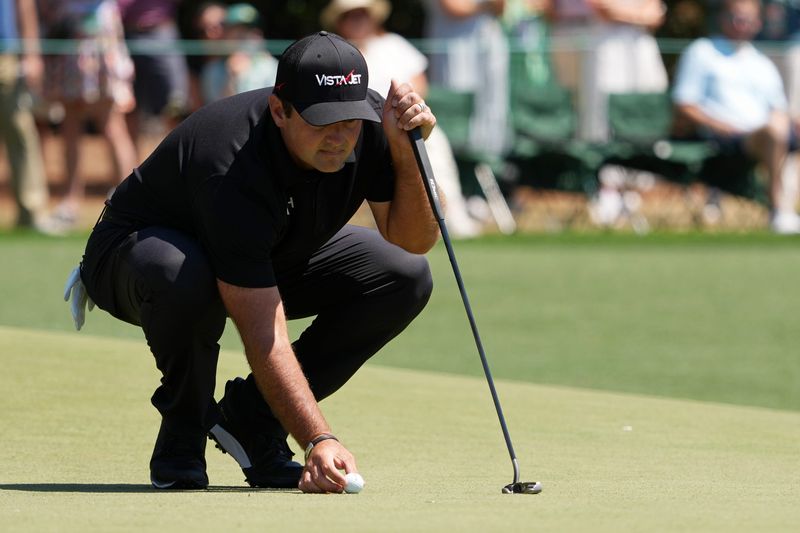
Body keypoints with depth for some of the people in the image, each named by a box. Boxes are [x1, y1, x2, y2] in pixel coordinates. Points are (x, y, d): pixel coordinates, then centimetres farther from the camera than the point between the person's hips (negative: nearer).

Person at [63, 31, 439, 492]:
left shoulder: (371, 123, -23)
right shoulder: (234, 172, -41)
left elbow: (415, 241, -20)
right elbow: (264, 335, -44)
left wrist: (406, 150, -37)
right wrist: (318, 440, -52)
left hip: (275, 258, 6)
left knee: (406, 277, -15)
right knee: (186, 277, -43)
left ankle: (251, 418, -3)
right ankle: (180, 445, -14)